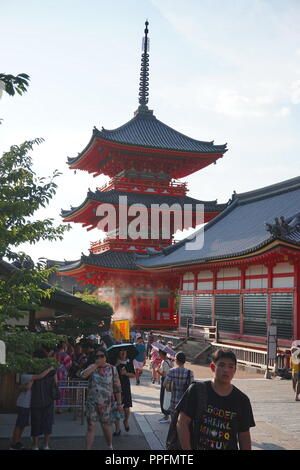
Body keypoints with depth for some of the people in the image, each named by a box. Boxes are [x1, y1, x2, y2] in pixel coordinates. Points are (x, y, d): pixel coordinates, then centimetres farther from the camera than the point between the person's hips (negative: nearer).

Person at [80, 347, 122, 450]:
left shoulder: (112, 369, -2)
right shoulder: (92, 367, 1)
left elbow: (117, 388, 1)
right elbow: (83, 375, -21)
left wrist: (119, 403, 0)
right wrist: (95, 365, -19)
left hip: (106, 403, 0)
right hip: (92, 402, 1)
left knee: (106, 426, 12)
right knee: (91, 427, -1)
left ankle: (110, 447, 34)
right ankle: (88, 448, 6)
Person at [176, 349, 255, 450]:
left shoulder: (242, 400, 1)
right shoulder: (196, 390, -4)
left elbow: (244, 436, 7)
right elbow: (182, 422, -7)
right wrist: (187, 449, -13)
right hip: (196, 446, -1)